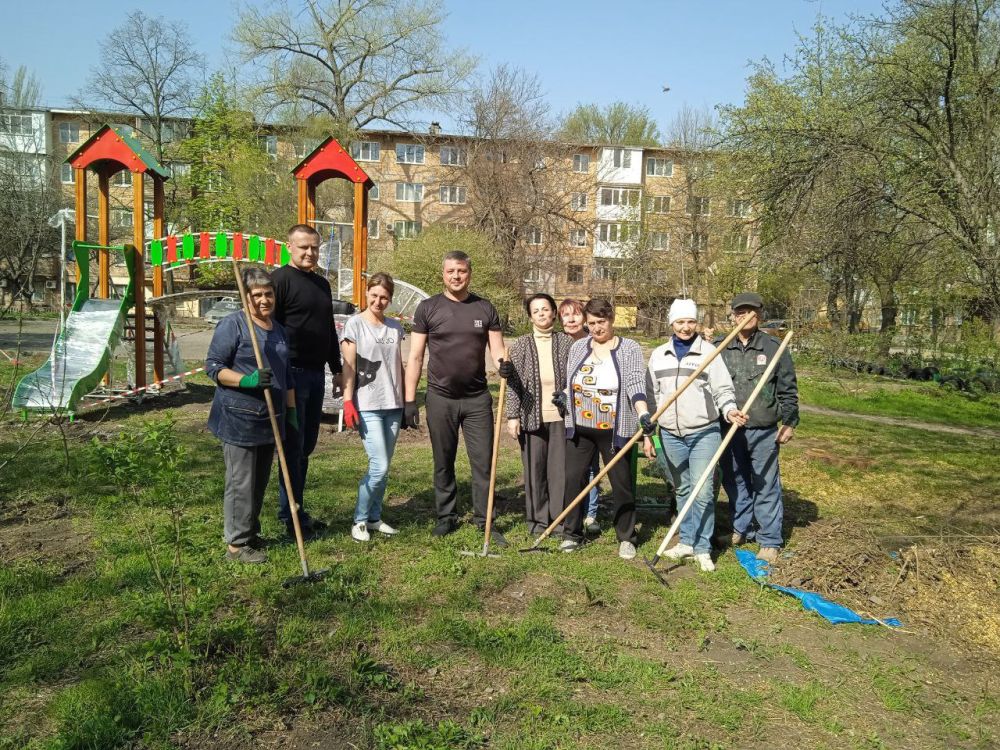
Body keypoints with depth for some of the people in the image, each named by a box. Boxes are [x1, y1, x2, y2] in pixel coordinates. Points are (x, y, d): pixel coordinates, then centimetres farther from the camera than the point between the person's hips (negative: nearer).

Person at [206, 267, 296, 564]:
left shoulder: (278, 329, 15)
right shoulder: (232, 324, -9)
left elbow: (287, 377, 22)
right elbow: (213, 366, -11)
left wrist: (291, 414, 20)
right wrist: (248, 380, -25)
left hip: (270, 420, 7)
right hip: (239, 419, -7)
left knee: (260, 482, 15)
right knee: (241, 483, -2)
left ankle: (251, 533, 29)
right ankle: (236, 543, 9)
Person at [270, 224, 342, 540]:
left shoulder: (322, 284, 18)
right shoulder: (280, 279, -7)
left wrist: (337, 370, 24)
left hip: (316, 374, 8)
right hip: (292, 373, -8)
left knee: (306, 445, 13)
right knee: (294, 446, -3)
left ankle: (295, 510, 24)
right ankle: (291, 516, 7)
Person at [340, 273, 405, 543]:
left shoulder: (395, 327, 11)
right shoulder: (355, 324, -3)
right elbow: (348, 367, -7)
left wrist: (407, 399, 13)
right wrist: (348, 402, -13)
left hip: (393, 405, 5)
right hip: (367, 405, -5)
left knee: (384, 467, 9)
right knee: (379, 466, -10)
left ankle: (374, 518, 22)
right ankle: (360, 520, 6)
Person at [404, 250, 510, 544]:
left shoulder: (485, 309, 5)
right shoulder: (428, 308, 0)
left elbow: (497, 349, 4)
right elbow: (415, 357, 0)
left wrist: (503, 363, -21)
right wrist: (409, 400, -5)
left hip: (477, 399, 1)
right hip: (440, 399, -1)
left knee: (484, 462, 2)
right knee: (443, 463, 10)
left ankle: (484, 519, 13)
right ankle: (446, 517, 24)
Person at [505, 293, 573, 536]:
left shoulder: (566, 342, 5)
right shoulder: (520, 344, 2)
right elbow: (513, 383, 1)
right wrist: (513, 416, -4)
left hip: (561, 416, 0)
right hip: (532, 416, 0)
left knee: (560, 468, 4)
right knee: (534, 469, 6)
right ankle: (538, 519, 18)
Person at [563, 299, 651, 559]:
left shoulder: (629, 349, -5)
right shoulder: (577, 347, 9)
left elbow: (635, 384, -18)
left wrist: (643, 413, -32)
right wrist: (563, 400, 8)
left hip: (615, 431, -3)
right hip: (579, 429, 4)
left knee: (622, 484, 5)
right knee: (573, 479, 4)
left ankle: (626, 538, 20)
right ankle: (572, 533, 20)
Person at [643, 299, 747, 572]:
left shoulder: (709, 352, -1)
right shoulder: (658, 355, 9)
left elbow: (723, 390, -2)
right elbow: (650, 395, 12)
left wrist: (729, 410, -23)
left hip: (704, 433, -3)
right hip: (670, 434, 4)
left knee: (702, 492, -7)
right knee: (682, 490, 14)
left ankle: (703, 549, 6)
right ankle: (687, 542, 26)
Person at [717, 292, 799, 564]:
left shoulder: (774, 347, -2)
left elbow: (788, 389, 1)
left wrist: (789, 422, 0)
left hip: (763, 430, -3)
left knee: (766, 486, 3)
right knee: (734, 482, 15)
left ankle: (770, 541, 14)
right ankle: (741, 528, 33)